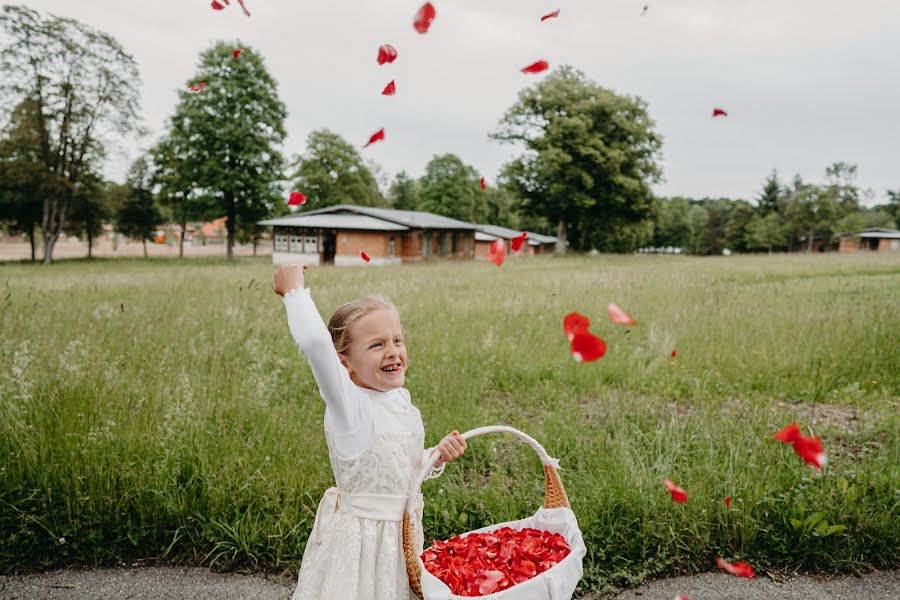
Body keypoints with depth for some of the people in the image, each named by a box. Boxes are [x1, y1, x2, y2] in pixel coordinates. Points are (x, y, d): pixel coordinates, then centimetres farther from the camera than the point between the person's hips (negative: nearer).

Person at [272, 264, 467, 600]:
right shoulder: (349, 405, -22)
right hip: (361, 542, -7)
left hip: (402, 534, 7)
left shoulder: (401, 399, 2)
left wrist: (437, 457, -2)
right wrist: (294, 290, -26)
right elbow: (315, 341, -39)